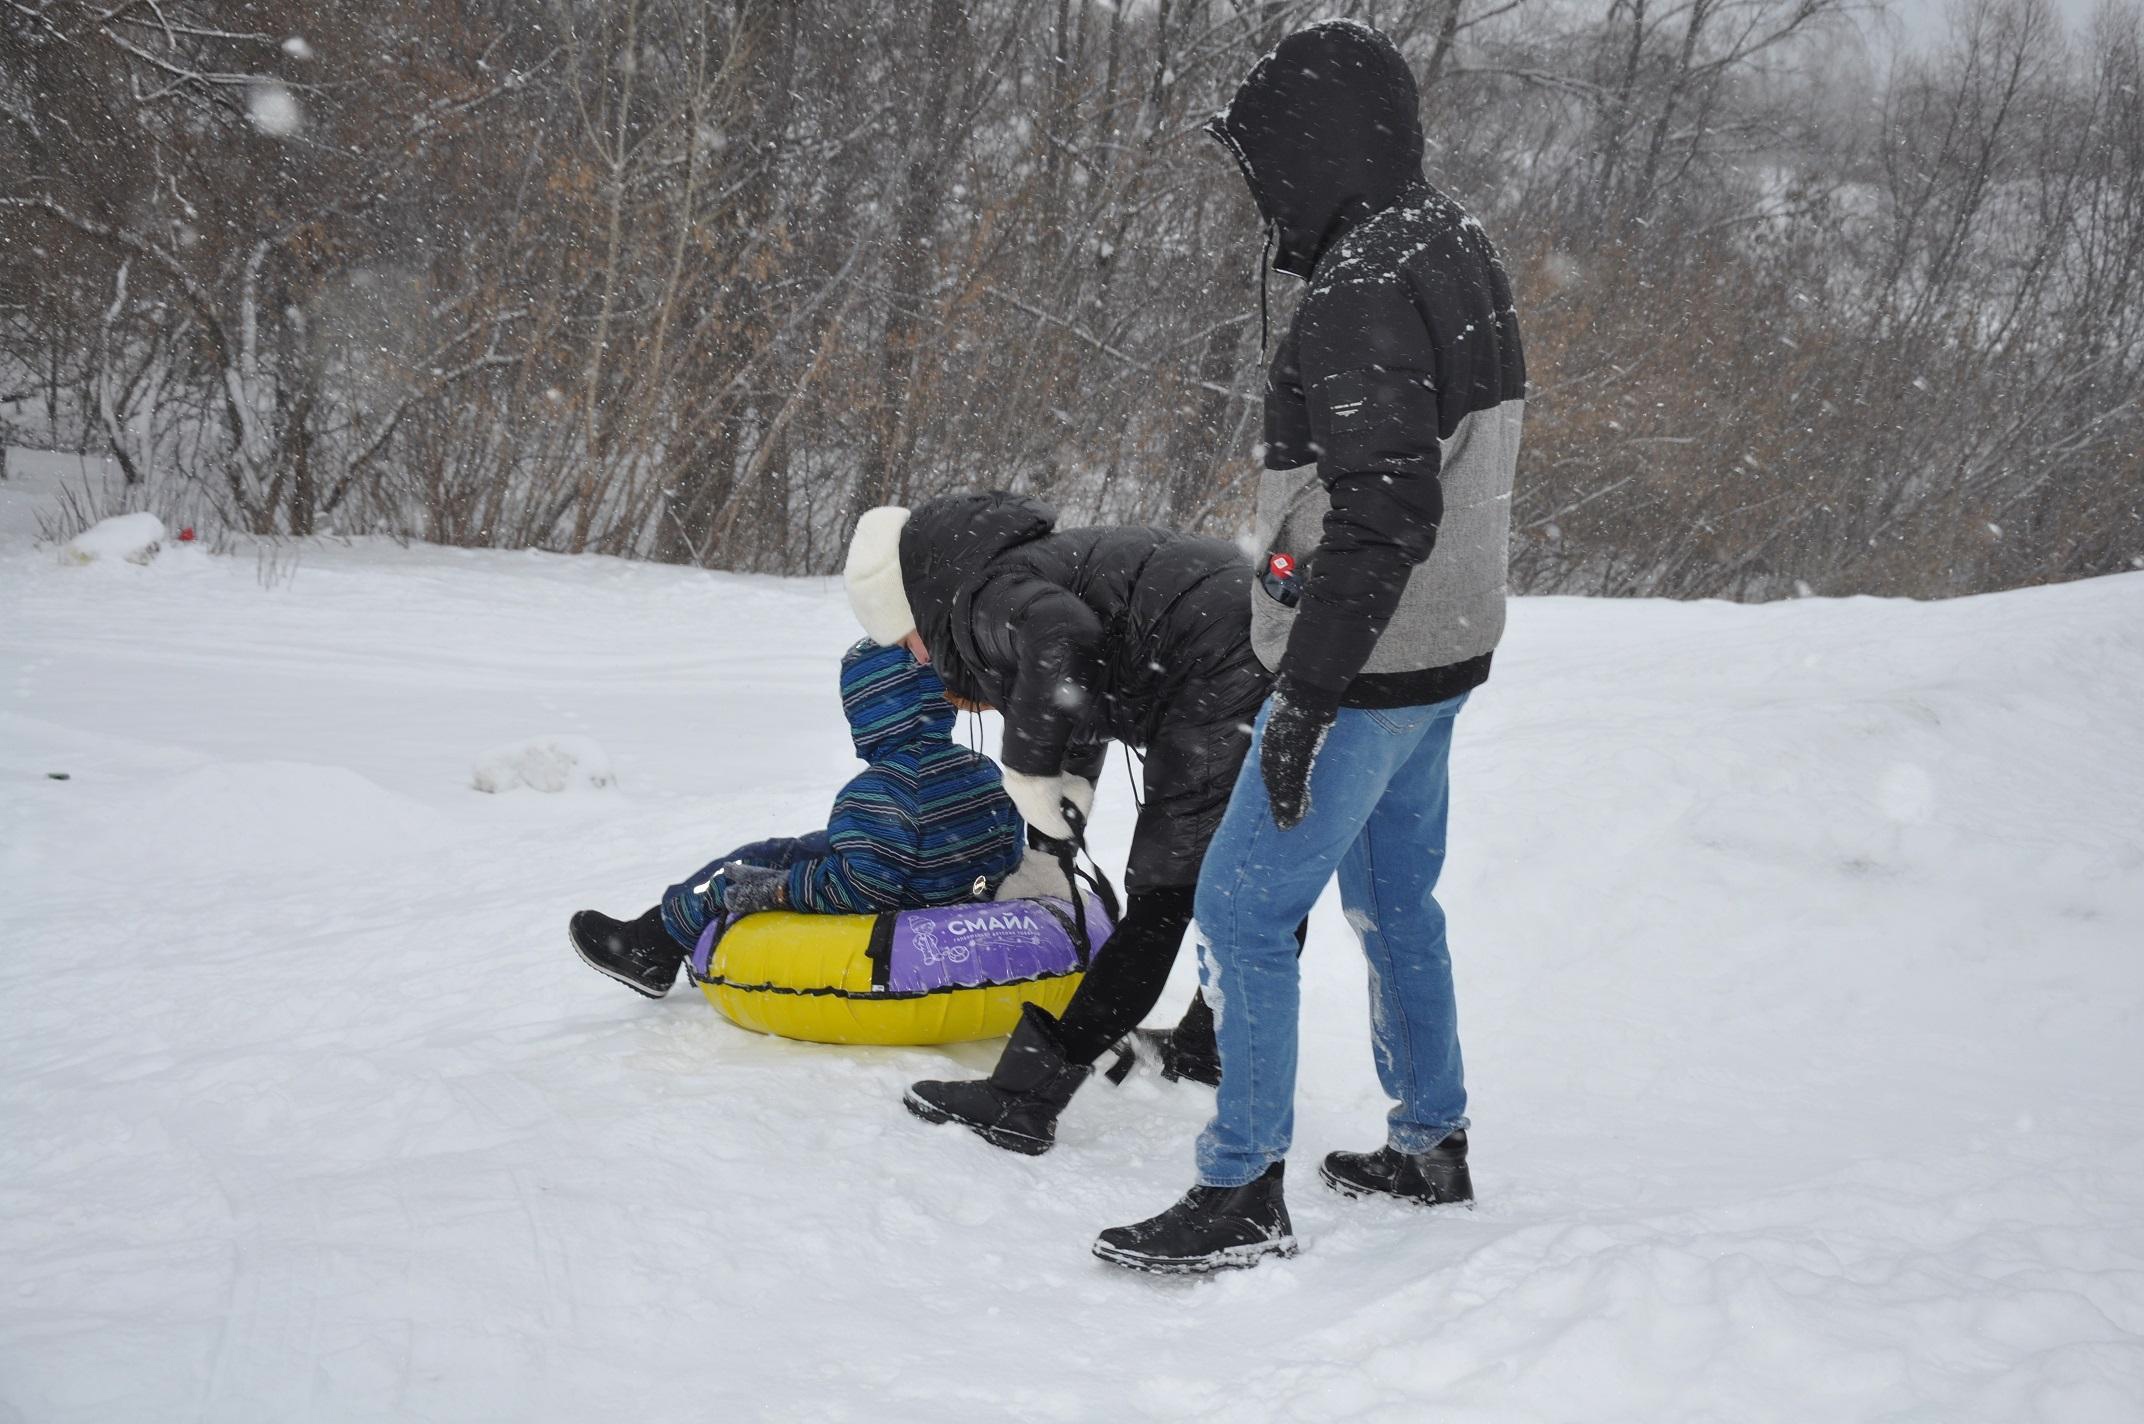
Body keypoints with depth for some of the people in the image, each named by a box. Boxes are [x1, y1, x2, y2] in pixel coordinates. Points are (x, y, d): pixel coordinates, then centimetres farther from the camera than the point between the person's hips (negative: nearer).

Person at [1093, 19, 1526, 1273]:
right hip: (1446, 652, 10)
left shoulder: (1362, 296, -23)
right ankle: (1432, 1146, 33)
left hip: (1367, 673, -10)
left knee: (1244, 909, -2)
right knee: (1397, 898, 21)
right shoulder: (1460, 253, 8)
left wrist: (1306, 698, -24)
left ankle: (1244, 1198, 4)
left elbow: (1382, 517, -27)